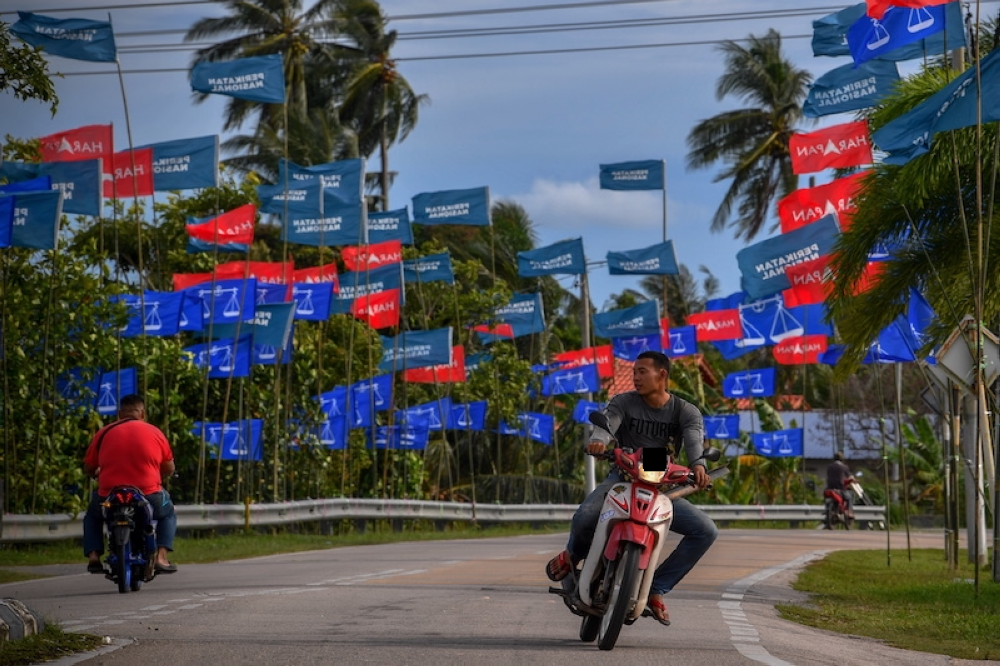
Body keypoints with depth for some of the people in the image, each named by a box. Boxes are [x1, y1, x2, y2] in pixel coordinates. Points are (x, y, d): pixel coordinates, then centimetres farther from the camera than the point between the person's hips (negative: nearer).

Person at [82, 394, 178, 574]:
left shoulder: (104, 433, 7)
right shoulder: (155, 433, 7)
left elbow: (88, 469, 12)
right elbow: (169, 469, 14)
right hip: (149, 496, -1)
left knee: (93, 515, 34)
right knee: (168, 513, 32)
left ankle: (93, 556, 12)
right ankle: (162, 557, 10)